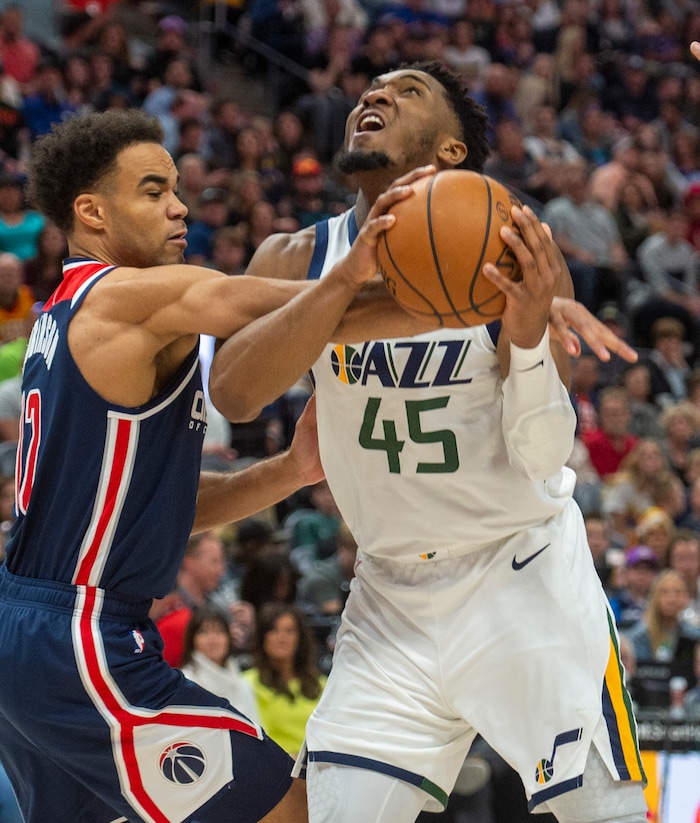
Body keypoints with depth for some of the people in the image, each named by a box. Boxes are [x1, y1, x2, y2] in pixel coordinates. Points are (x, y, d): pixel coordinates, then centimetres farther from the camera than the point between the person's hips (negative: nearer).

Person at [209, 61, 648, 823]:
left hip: (525, 579, -2)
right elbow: (230, 393, -21)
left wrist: (528, 335, -35)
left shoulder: (513, 255, -10)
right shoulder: (299, 261, -2)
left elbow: (542, 456, -15)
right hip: (394, 595, 2)